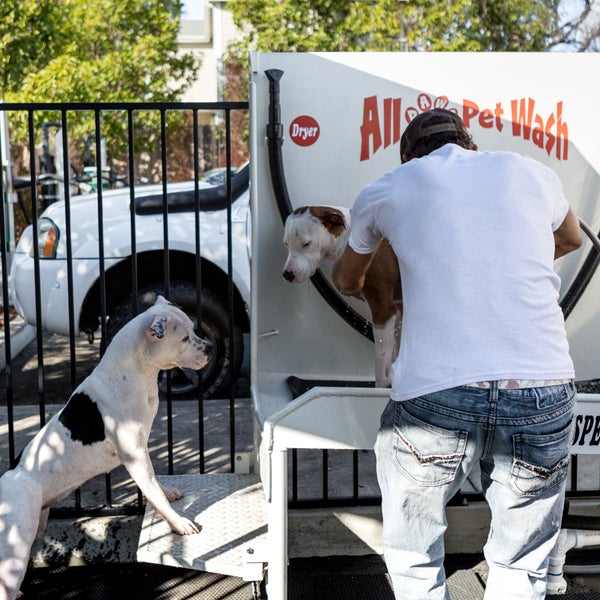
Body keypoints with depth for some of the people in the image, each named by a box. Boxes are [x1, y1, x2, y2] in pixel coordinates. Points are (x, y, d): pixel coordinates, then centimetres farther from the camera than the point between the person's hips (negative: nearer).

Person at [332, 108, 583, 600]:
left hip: (434, 395, -1)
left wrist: (354, 284, 58)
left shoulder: (387, 190, 15)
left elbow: (346, 279, 34)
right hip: (543, 392, 2)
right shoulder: (530, 172, 18)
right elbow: (571, 239, 41)